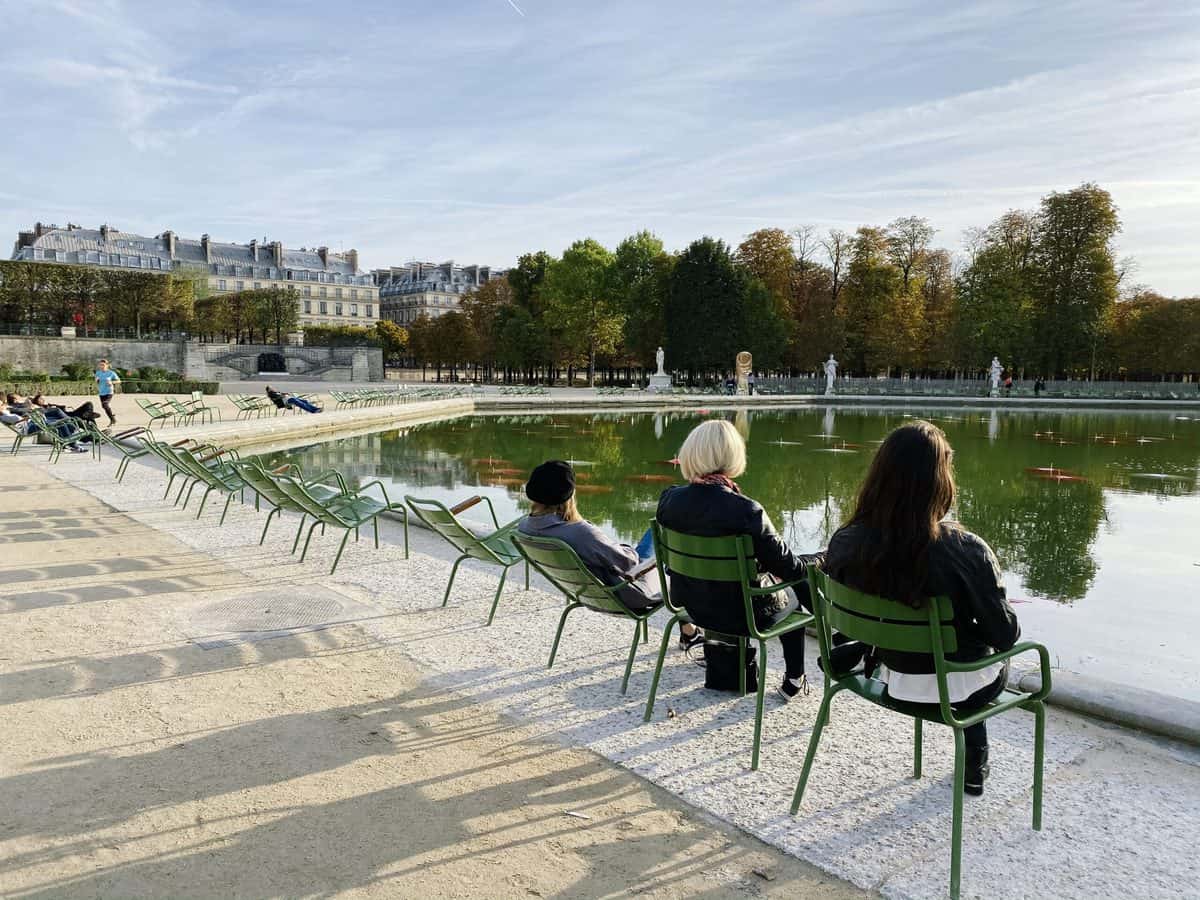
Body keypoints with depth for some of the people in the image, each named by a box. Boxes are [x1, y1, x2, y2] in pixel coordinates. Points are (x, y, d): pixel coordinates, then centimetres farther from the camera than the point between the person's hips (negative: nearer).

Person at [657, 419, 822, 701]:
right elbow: (789, 567, -18)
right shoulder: (745, 510, -29)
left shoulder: (669, 499, -13)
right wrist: (821, 558, 2)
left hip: (691, 604, 5)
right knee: (791, 595, 29)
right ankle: (793, 681, 39)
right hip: (742, 614, -5)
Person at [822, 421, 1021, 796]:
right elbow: (1004, 635, -18)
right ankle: (974, 767, 47)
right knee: (996, 662, 33)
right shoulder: (966, 551, -31)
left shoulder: (845, 542, -20)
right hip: (952, 686, -3)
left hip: (890, 673, 3)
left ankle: (973, 764, 50)